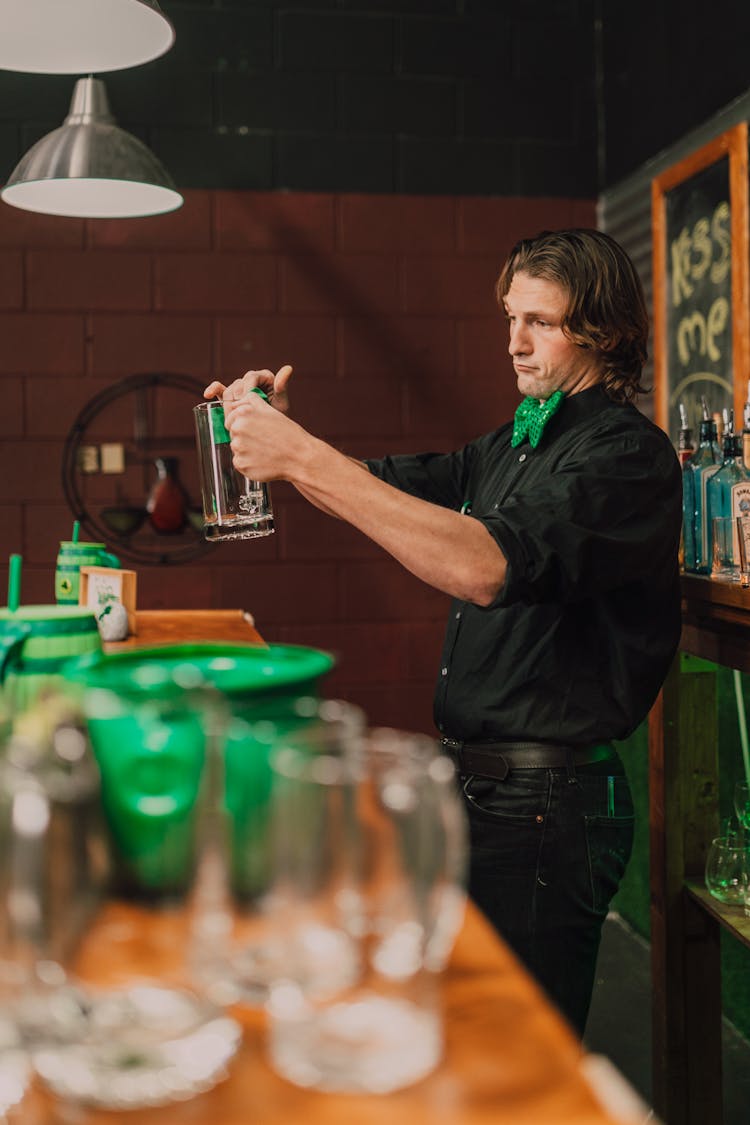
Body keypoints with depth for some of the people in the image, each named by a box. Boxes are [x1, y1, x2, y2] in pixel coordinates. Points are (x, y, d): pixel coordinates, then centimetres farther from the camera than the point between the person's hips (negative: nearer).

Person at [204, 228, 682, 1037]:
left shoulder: (627, 453, -15)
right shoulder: (513, 445, 14)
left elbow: (488, 567, -30)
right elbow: (387, 491, 18)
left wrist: (307, 458, -30)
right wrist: (282, 438, -4)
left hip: (547, 808, -9)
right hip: (478, 787, 9)